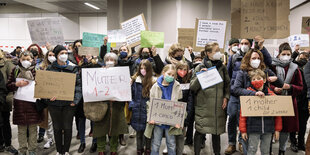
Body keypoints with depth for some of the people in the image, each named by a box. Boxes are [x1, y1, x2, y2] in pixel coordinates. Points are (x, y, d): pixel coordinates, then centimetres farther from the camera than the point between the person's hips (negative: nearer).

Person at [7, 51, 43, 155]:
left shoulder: (36, 70, 2)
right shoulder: (15, 70, 7)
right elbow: (8, 86, 6)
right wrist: (17, 84, -11)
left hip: (33, 103, -1)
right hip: (19, 104, 1)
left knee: (33, 129, 7)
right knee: (21, 129, 10)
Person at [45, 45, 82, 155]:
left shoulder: (73, 69, 2)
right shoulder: (50, 69, 4)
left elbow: (78, 85, -2)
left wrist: (76, 100, -12)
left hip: (68, 103, -1)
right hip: (54, 102, 1)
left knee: (67, 127, 7)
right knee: (57, 128, 11)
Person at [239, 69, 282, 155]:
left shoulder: (271, 94, 3)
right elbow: (243, 114, -4)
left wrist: (277, 129, 6)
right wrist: (243, 130, -5)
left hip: (268, 129, 2)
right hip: (253, 129, -2)